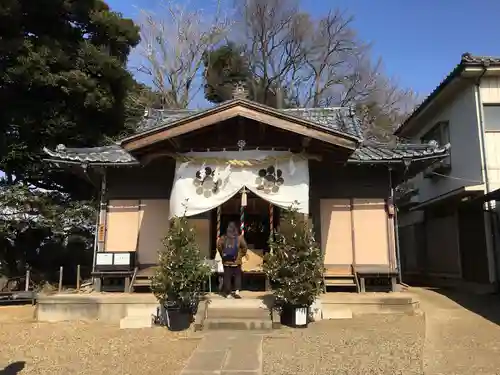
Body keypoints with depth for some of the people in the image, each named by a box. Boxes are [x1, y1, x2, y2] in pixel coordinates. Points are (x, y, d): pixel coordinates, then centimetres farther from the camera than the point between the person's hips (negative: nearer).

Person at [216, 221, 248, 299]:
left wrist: (222, 255, 8)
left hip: (226, 261, 1)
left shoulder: (223, 238, -1)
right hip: (236, 261, -1)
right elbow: (244, 247, -8)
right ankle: (237, 291, 0)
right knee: (238, 276, 13)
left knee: (227, 277, 7)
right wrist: (242, 255, 6)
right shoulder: (239, 237, -6)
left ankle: (228, 293, 10)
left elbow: (219, 246, -4)